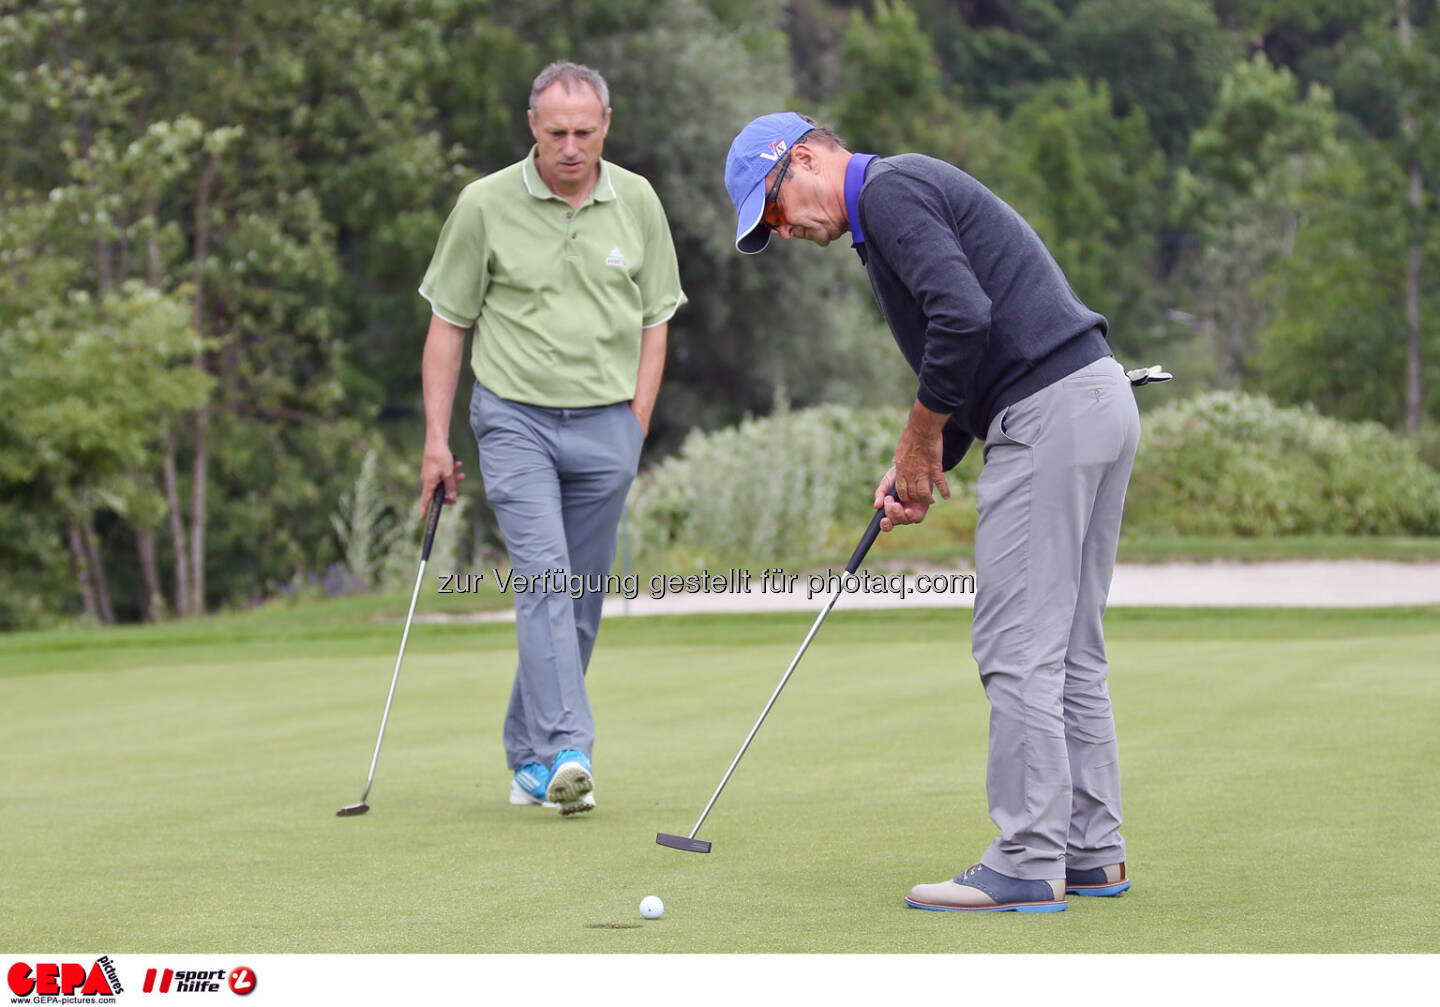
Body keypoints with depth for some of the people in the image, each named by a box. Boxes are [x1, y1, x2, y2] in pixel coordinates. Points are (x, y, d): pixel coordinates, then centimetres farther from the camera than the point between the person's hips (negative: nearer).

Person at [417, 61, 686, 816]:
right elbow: (448, 323, 1)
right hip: (515, 419, -3)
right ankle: (567, 753, -25)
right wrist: (436, 439, -1)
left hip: (605, 426, 3)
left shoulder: (637, 202, 2)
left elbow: (654, 319, 10)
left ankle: (528, 757, 19)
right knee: (545, 578, -18)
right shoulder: (486, 204, -5)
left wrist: (636, 427, 2)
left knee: (581, 598, 6)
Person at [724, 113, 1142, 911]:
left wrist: (920, 439, -9)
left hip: (1049, 416, -11)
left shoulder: (890, 191, -8)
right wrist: (924, 467, 13)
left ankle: (1028, 866, -5)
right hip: (1098, 397, 11)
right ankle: (1089, 853, 18)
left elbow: (964, 315, -22)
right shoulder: (913, 192, 24)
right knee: (1068, 649, 14)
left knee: (1018, 650, -7)